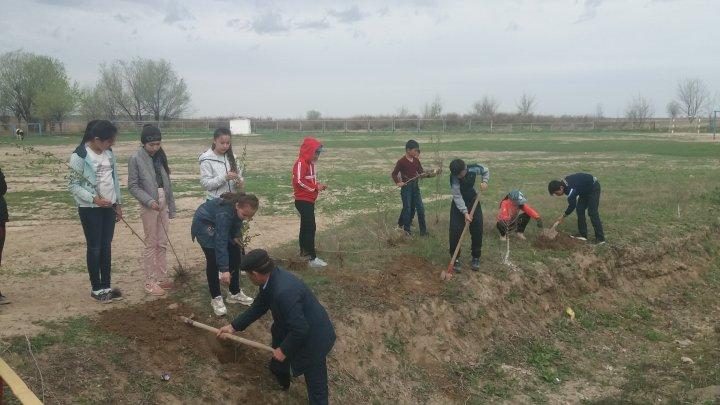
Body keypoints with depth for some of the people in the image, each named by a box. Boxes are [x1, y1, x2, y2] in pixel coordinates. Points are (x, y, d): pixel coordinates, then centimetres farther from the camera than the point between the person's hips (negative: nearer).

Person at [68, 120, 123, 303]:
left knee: (106, 246, 11)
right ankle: (96, 288, 16)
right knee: (94, 248, 3)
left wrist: (118, 203, 12)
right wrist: (94, 199, -22)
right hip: (90, 208, -6)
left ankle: (106, 286, 20)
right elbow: (73, 185, -12)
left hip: (109, 206, 6)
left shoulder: (109, 152, 3)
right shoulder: (79, 156, -15)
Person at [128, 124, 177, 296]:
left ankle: (162, 278, 22)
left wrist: (171, 207, 9)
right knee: (151, 244, 0)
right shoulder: (136, 159, -9)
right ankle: (150, 281, 9)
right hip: (149, 207, -5)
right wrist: (149, 200, -20)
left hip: (163, 204, 5)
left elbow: (167, 182, 10)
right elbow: (133, 186, -9)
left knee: (162, 244, 11)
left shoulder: (160, 156, 7)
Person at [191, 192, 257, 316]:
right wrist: (224, 269, -40)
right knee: (213, 259, -16)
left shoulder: (241, 205, -21)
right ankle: (216, 298, -2)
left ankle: (235, 293, 14)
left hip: (221, 225, 7)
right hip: (204, 224, -7)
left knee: (236, 253, 2)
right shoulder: (224, 213, -41)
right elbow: (220, 242, -40)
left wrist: (236, 235, -8)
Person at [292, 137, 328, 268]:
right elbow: (299, 181, -25)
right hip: (303, 201, -10)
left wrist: (318, 185, 3)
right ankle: (312, 258, -11)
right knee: (310, 228, -11)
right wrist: (315, 187, -18)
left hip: (309, 200, 10)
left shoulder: (310, 163, 14)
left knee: (306, 226, 18)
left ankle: (304, 251, 30)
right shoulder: (301, 163, -16)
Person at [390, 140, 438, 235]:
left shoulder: (416, 160, 5)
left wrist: (430, 174, -10)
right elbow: (394, 174, -6)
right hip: (406, 187, -5)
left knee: (420, 209, 4)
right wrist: (398, 182, -19)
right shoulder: (401, 161, -12)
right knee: (407, 209, 1)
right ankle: (406, 230, 15)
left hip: (415, 187, 5)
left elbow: (422, 174, 7)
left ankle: (423, 230, 11)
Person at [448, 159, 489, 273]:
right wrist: (465, 212, -36)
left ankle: (476, 258, 17)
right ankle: (456, 259, 3)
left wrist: (484, 181, -17)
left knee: (477, 230, 2)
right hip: (458, 204, -2)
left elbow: (486, 171, 1)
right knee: (455, 231, -10)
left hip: (473, 201, 2)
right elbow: (457, 196, -29)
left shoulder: (474, 169, -22)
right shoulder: (453, 177, -29)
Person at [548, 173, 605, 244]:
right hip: (585, 189, 9)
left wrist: (562, 217, -15)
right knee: (580, 209, 3)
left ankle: (600, 238, -11)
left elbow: (572, 206, -24)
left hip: (593, 188, -9)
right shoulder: (563, 183, -7)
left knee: (592, 212, -13)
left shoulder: (570, 189, -34)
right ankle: (582, 234, 7)